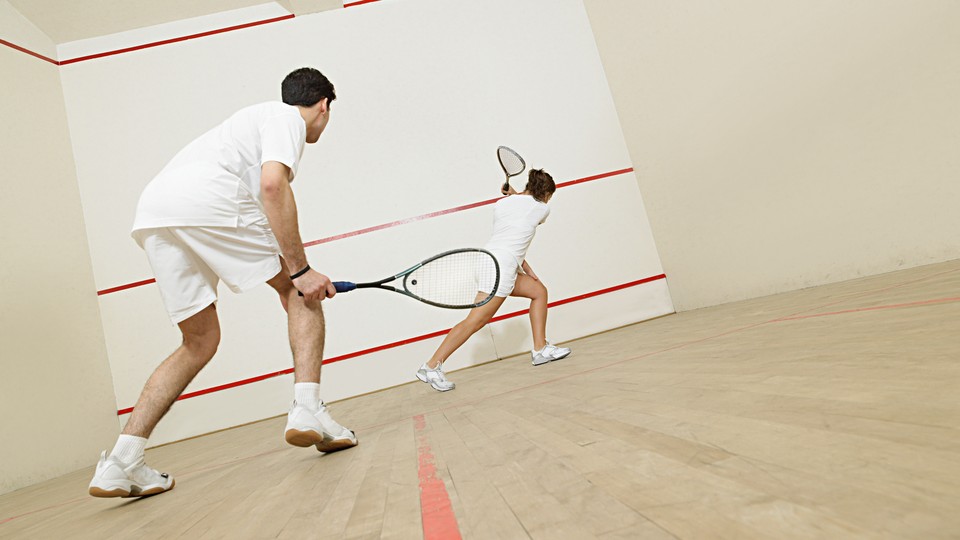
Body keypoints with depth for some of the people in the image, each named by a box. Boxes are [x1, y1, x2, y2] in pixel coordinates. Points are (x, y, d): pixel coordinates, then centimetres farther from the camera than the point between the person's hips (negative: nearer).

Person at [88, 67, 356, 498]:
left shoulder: (259, 117, 35)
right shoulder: (287, 117, 7)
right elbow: (273, 185, -13)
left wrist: (295, 271, 36)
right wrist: (301, 269, -13)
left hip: (151, 214, 9)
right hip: (204, 201, -8)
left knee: (200, 341, 15)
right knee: (300, 290, 6)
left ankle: (121, 462, 12)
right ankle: (308, 411, -6)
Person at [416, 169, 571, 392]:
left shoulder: (500, 203, 19)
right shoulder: (542, 208, 5)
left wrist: (525, 268, 26)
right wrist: (514, 194, 38)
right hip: (500, 266, -8)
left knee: (539, 291, 20)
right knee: (474, 321, -10)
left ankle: (540, 350, 24)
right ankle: (431, 367, -9)